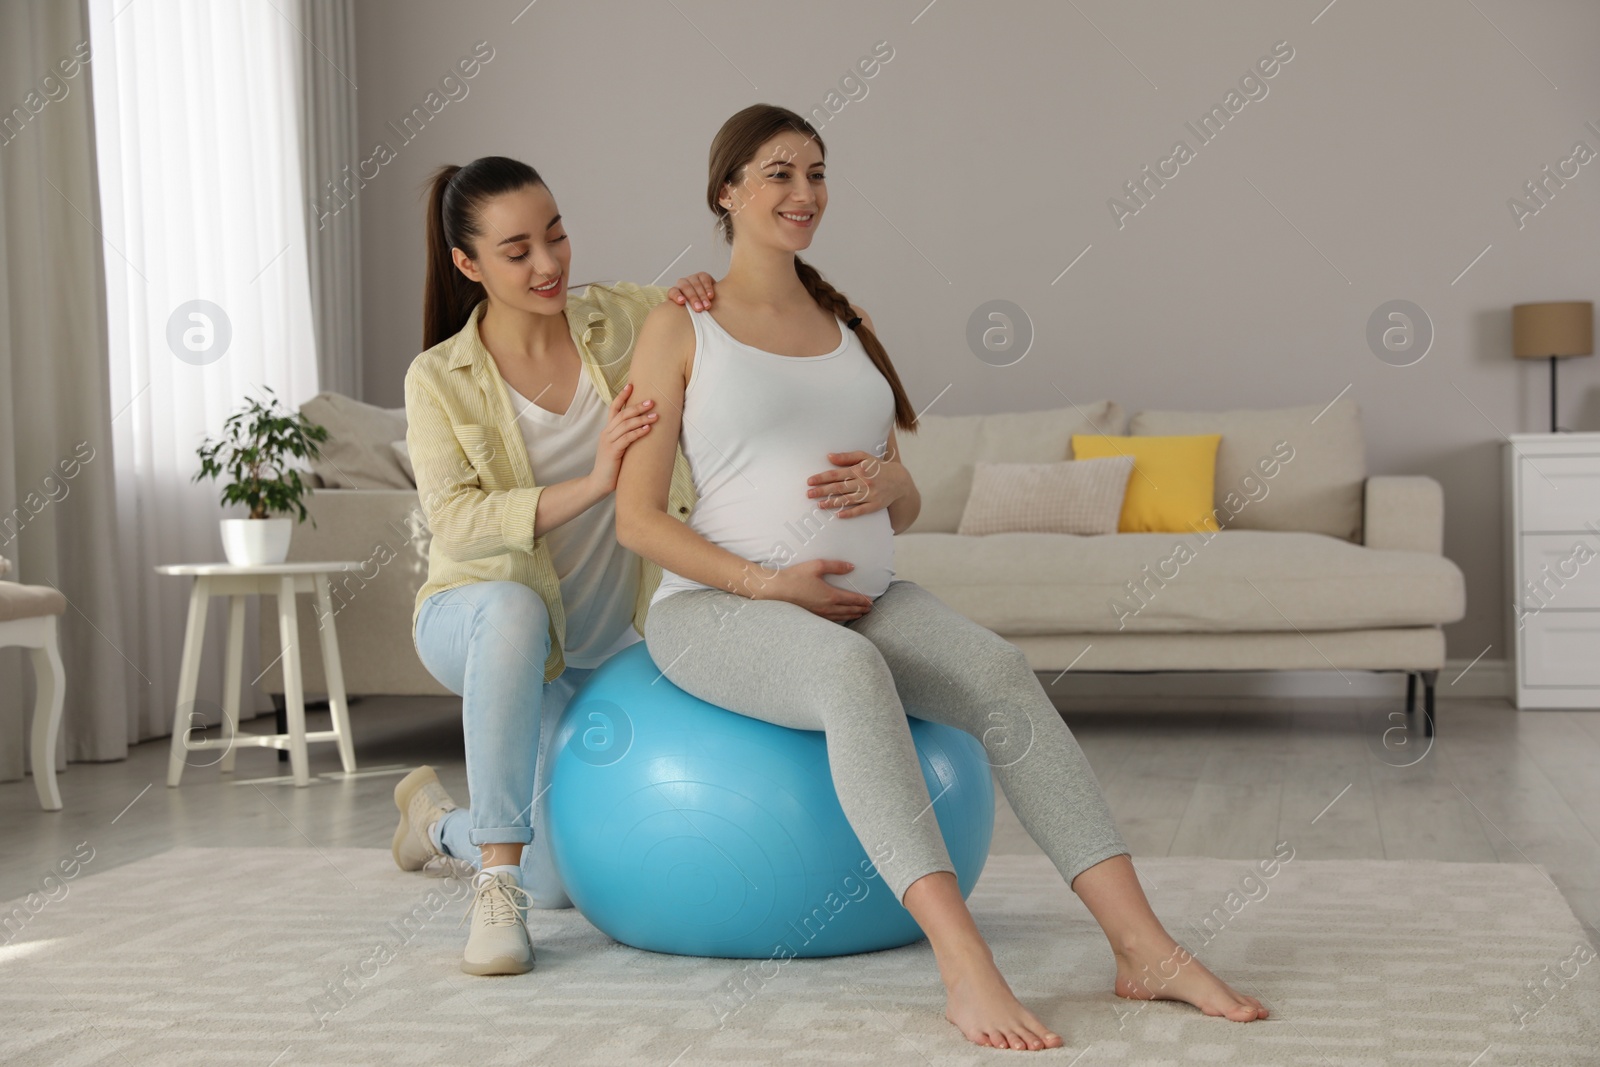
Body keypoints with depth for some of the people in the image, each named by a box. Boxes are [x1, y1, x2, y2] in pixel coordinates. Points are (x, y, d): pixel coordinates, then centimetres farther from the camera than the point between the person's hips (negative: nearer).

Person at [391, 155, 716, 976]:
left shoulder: (622, 318, -6)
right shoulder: (440, 379, -12)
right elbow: (456, 523, -24)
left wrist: (702, 296, -23)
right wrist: (590, 484, -37)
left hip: (605, 640, 3)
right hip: (475, 620, -3)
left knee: (560, 881, 0)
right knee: (513, 606, -42)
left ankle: (439, 819, 36)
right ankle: (494, 885, -33)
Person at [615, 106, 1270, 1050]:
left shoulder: (851, 327, 18)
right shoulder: (681, 329, 2)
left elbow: (906, 510, 19)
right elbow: (638, 518, -4)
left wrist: (890, 484, -6)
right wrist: (767, 583, -16)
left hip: (866, 600, 5)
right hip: (717, 607, -4)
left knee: (1000, 670, -26)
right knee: (851, 671, -38)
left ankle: (1144, 948, -31)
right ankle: (965, 967, -44)